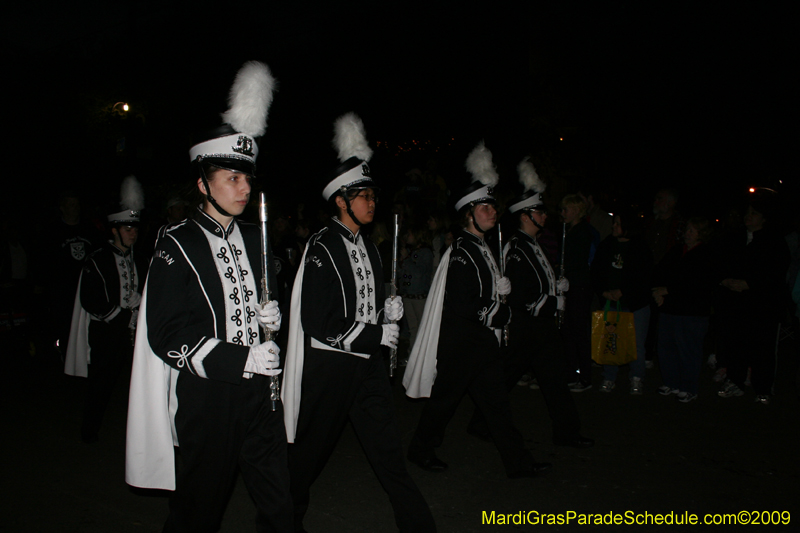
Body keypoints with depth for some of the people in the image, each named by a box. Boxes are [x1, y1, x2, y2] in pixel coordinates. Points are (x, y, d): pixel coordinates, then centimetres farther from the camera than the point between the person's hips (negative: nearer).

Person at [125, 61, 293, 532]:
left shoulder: (255, 240, 10)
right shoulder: (177, 246, -8)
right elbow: (167, 336, -13)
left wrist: (273, 317, -2)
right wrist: (242, 359, -20)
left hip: (259, 389, 5)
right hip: (207, 396, -5)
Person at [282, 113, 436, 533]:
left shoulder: (367, 246, 10)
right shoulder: (321, 249, -15)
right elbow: (318, 323, -20)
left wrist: (388, 308, 0)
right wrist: (376, 334, -15)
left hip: (367, 365, 6)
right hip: (329, 367, -6)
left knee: (389, 451, 7)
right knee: (311, 453, 13)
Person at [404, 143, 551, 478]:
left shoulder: (481, 248, 10)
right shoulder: (460, 253, -20)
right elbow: (460, 306, -24)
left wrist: (500, 298, 1)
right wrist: (498, 315, -12)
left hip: (482, 341, 9)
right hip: (459, 344, -9)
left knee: (495, 399, 12)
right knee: (445, 398, 7)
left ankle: (518, 462, 19)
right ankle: (420, 449, 28)